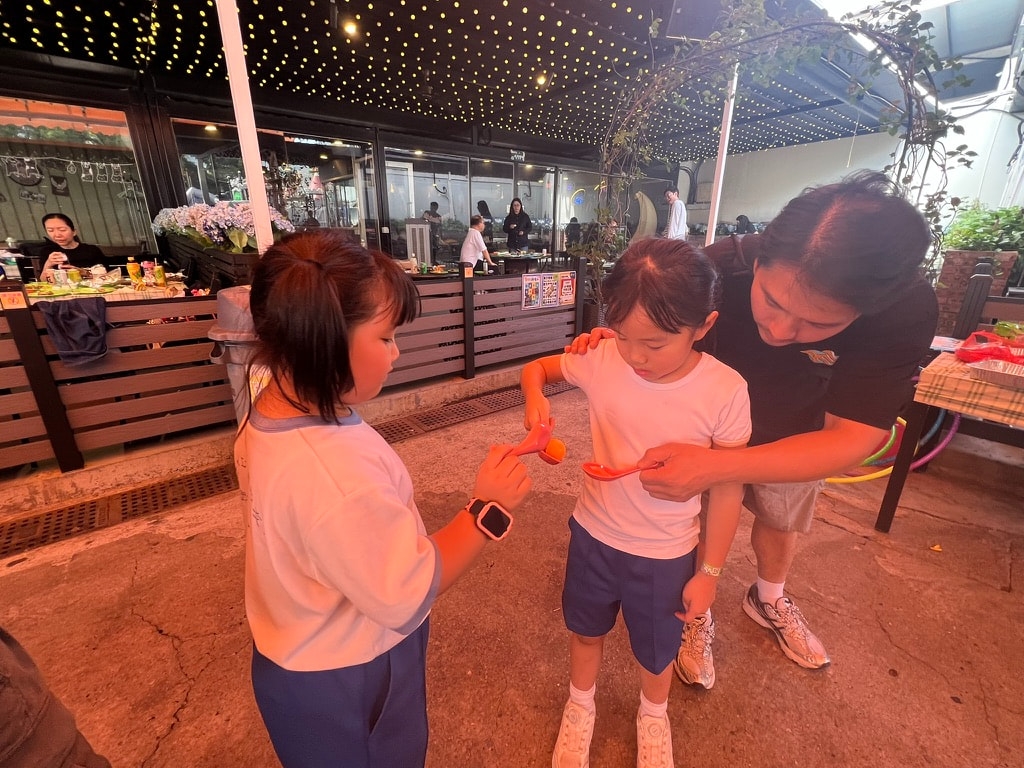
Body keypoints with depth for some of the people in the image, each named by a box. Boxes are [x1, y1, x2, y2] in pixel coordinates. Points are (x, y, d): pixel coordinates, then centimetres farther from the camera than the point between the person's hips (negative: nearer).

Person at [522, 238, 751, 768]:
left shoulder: (725, 391, -22)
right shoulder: (601, 359, -20)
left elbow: (727, 488, -11)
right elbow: (536, 367, -2)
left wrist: (709, 571, -3)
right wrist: (535, 396, -25)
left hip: (666, 554, -1)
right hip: (593, 533, 2)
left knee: (656, 649, 26)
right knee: (586, 629, 26)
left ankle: (652, 715, 63)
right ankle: (580, 706, 60)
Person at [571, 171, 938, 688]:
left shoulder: (907, 313, -35)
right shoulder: (717, 269, -37)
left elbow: (851, 437, -35)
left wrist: (718, 467, -51)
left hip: (799, 440, 3)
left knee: (784, 522, 25)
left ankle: (768, 600, 58)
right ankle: (696, 616, 41)